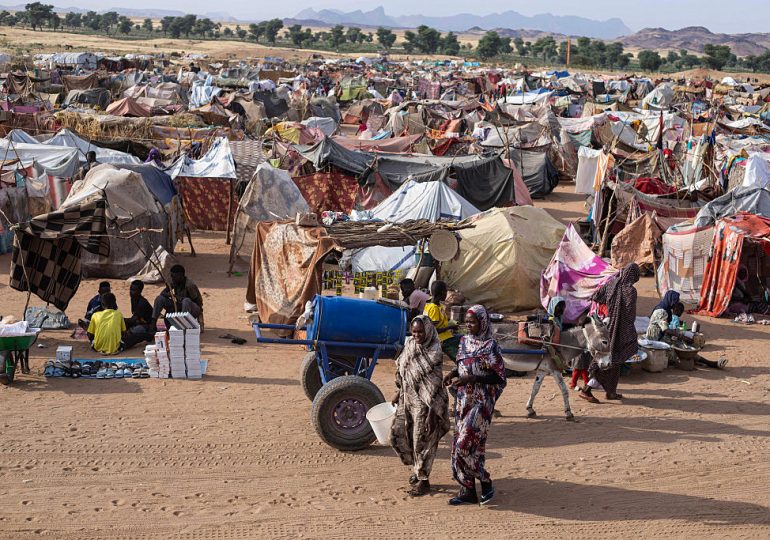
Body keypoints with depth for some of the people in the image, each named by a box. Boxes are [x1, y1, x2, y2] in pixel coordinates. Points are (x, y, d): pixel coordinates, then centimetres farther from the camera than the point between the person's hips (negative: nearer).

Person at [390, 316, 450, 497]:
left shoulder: (435, 353, -17)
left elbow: (434, 384, -18)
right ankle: (417, 467, 32)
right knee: (398, 435, 10)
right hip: (407, 399, 7)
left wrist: (432, 412, -20)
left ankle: (423, 480, 15)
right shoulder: (409, 344, 3)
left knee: (422, 441, 1)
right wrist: (398, 392, 16)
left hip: (424, 402, -7)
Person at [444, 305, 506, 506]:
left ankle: (486, 483, 5)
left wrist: (470, 379, -20)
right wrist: (453, 373, 0)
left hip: (481, 402, -7)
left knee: (466, 444, -13)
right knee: (461, 443, 6)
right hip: (463, 400, 7)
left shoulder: (490, 346, -11)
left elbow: (499, 378, -13)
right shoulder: (465, 341, 9)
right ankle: (468, 490, 13)